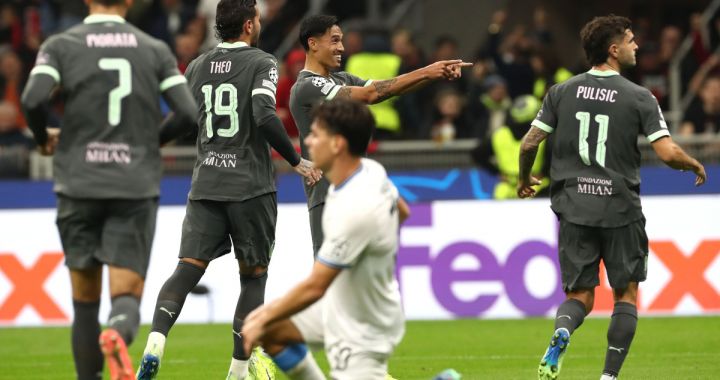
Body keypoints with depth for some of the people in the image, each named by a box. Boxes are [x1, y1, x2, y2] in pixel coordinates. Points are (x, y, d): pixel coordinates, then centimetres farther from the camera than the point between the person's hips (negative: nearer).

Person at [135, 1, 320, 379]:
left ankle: (155, 343, -26)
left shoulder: (197, 67, 10)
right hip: (251, 188, -4)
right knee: (253, 276, 8)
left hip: (205, 187, 4)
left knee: (187, 270, -3)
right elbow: (265, 117, -19)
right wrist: (297, 161, -8)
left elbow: (177, 123, 13)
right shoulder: (261, 64, -5)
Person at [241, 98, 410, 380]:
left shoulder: (354, 209, -34)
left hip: (362, 333, -9)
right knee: (269, 332, 14)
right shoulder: (371, 170, -8)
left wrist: (264, 319, -14)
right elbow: (402, 212, 14)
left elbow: (314, 288, -28)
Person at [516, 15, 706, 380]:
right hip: (620, 211, -3)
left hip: (573, 209, 3)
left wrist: (524, 179, 23)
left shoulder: (561, 93, 2)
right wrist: (696, 165, 9)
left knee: (580, 295, 10)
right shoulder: (640, 98, -7)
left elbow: (529, 144, 2)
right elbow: (668, 153, -12)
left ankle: (561, 332, -24)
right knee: (626, 294, 13)